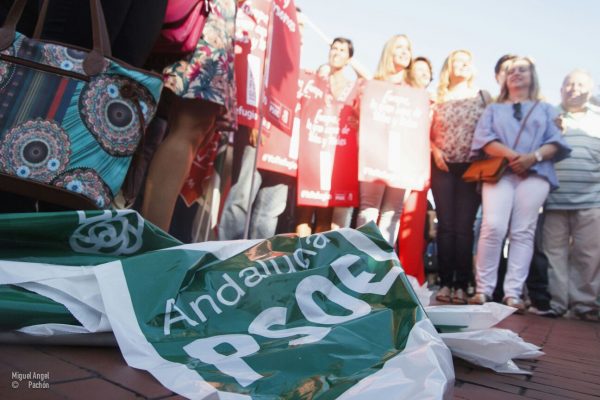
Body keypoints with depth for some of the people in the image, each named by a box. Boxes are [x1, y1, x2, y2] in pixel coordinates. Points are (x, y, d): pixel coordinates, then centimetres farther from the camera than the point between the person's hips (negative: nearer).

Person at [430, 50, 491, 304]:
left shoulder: (483, 97, 11)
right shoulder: (438, 99, 12)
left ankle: (461, 285, -1)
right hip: (443, 167, 1)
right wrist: (435, 151, -7)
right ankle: (445, 283, 2)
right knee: (446, 226, -1)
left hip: (472, 167, -1)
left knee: (464, 227, -4)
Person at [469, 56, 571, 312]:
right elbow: (484, 139, 4)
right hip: (499, 172, -1)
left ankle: (513, 292, -8)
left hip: (535, 173, 1)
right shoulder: (493, 109, 23)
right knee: (493, 227, -17)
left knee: (524, 232, -7)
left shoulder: (545, 109, 24)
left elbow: (555, 142, 9)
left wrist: (533, 157, -13)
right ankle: (483, 289, -12)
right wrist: (511, 155, -13)